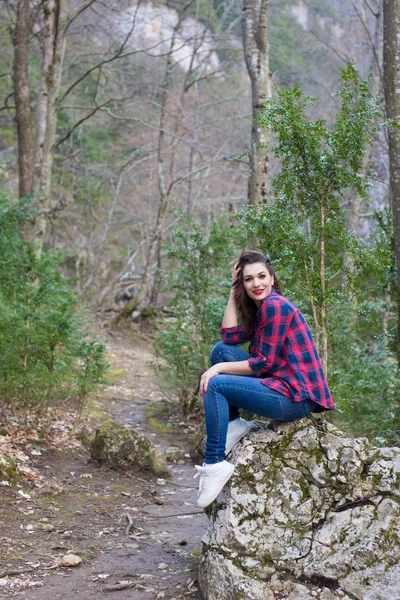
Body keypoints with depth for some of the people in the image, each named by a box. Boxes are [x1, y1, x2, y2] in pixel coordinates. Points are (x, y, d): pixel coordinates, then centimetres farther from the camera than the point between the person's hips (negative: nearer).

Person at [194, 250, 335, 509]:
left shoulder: (275, 306, -14)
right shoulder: (262, 307, 15)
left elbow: (264, 363, -16)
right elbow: (231, 336, 6)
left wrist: (219, 368, -9)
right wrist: (233, 291, 5)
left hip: (296, 397, -10)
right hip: (282, 383, 10)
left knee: (215, 385, -13)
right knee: (221, 350, 6)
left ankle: (215, 464, -12)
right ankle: (234, 424, 8)